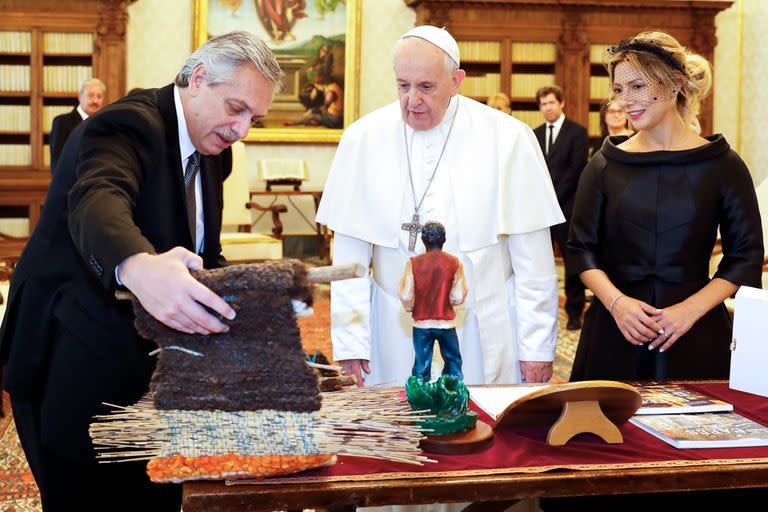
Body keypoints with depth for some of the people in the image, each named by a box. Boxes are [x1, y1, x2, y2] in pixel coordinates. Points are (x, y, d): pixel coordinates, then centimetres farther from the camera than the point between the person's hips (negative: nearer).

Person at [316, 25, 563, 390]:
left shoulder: (508, 138, -5)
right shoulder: (363, 138, -1)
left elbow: (532, 255, -3)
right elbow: (349, 254, 0)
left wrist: (537, 347, -3)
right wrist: (350, 341, -2)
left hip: (486, 336, 0)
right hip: (396, 338, 1)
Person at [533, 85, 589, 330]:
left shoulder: (577, 132, -1)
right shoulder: (536, 134, 14)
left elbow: (577, 169, -8)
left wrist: (554, 197, -12)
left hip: (567, 206, -4)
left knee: (573, 261, 1)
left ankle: (574, 312, 7)